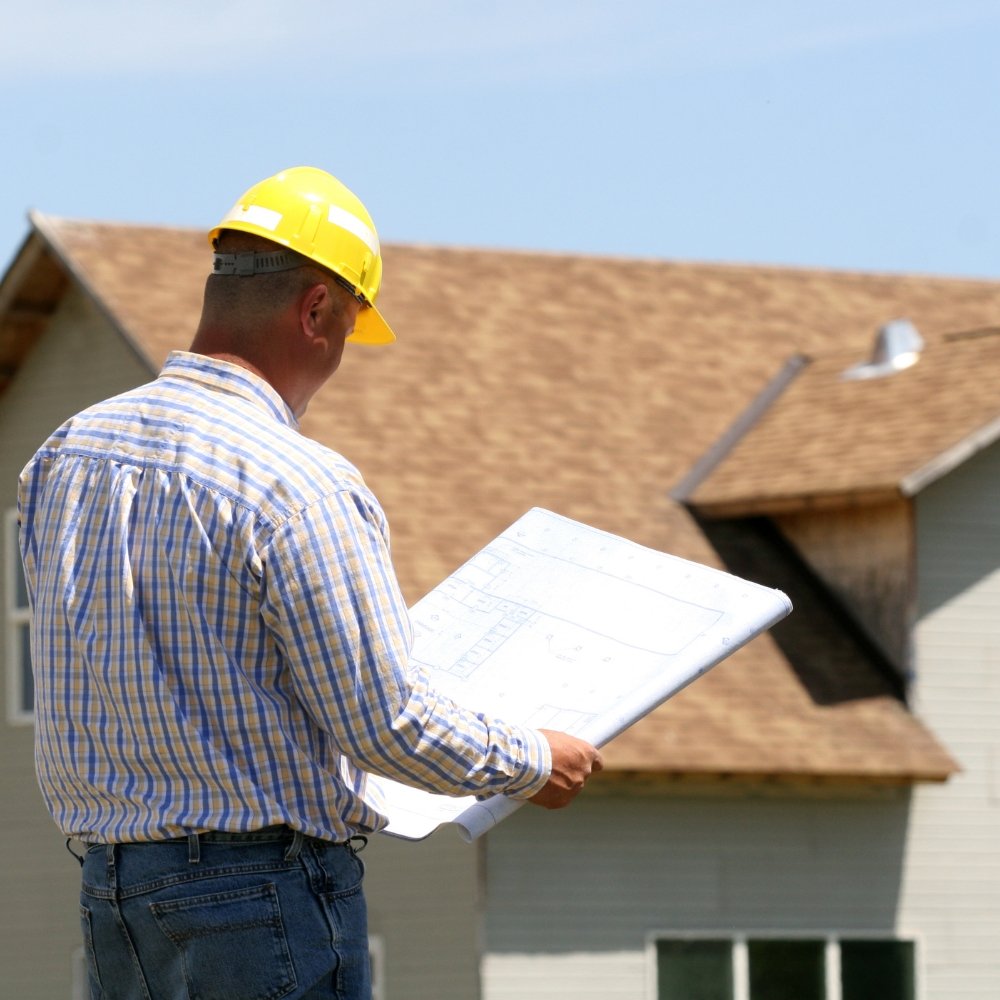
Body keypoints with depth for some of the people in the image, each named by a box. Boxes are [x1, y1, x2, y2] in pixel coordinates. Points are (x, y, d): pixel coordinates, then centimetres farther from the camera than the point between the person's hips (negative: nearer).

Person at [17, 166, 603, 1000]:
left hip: (109, 888, 7)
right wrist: (533, 764, 3)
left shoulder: (63, 458, 6)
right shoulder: (302, 486, -17)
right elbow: (385, 724, -15)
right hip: (266, 895, -7)